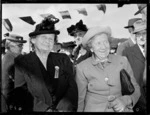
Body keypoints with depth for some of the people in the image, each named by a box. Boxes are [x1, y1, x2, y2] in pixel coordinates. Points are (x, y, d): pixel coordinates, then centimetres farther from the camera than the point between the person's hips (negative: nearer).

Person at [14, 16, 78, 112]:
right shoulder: (20, 63, 1)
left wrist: (63, 108, -12)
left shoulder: (63, 59, 8)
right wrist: (45, 109, -13)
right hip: (37, 110, -1)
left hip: (63, 108, 1)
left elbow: (72, 87, 3)